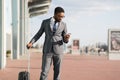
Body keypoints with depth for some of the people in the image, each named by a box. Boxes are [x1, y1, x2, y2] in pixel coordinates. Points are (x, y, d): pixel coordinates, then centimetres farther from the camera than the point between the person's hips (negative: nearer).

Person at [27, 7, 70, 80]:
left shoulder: (63, 25, 4)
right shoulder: (45, 22, 3)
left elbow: (65, 41, 4)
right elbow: (38, 34, 9)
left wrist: (67, 38, -21)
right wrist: (31, 43, -7)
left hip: (58, 51, 1)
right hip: (47, 51, -1)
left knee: (57, 72, 4)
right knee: (44, 71, -4)